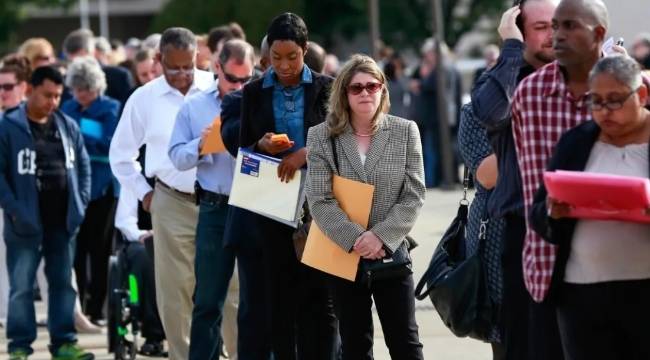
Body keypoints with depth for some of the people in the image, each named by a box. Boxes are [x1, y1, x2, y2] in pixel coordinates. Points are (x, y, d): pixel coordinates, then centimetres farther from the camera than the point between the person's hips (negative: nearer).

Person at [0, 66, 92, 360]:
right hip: (26, 222, -5)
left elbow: (83, 165, 15)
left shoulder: (68, 127, 8)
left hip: (63, 221, 5)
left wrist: (81, 202, 4)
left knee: (63, 283, 10)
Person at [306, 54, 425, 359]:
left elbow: (414, 196, -3)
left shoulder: (406, 131, 2)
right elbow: (320, 200, -8)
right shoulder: (322, 137, 0)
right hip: (344, 255, 0)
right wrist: (355, 239, -18)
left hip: (392, 253, 0)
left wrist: (382, 236, -15)